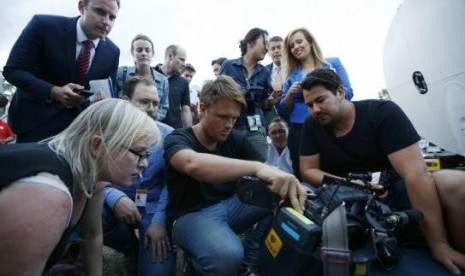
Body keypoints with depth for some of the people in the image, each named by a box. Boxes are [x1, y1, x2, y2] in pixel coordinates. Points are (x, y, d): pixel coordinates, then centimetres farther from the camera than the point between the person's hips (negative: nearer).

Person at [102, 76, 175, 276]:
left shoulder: (168, 135, -4)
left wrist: (160, 221, -17)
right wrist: (115, 198, -28)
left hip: (154, 206, -1)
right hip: (117, 203, 2)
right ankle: (131, 249, 3)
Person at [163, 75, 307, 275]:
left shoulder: (237, 139, 3)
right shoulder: (178, 139, -14)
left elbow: (268, 173, -6)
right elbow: (193, 164, -39)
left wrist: (288, 183, -31)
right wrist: (257, 168, -52)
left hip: (231, 205, 6)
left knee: (282, 198, -14)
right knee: (227, 255, -36)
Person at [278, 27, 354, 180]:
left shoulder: (333, 63, 10)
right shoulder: (291, 74, 13)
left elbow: (348, 92, 1)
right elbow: (283, 111, 11)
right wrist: (290, 93, -7)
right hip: (299, 131, 2)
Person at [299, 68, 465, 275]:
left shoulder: (383, 112, -14)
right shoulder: (312, 126, -3)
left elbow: (416, 174, -22)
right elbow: (307, 170, -1)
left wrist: (438, 244, -26)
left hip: (395, 194, -2)